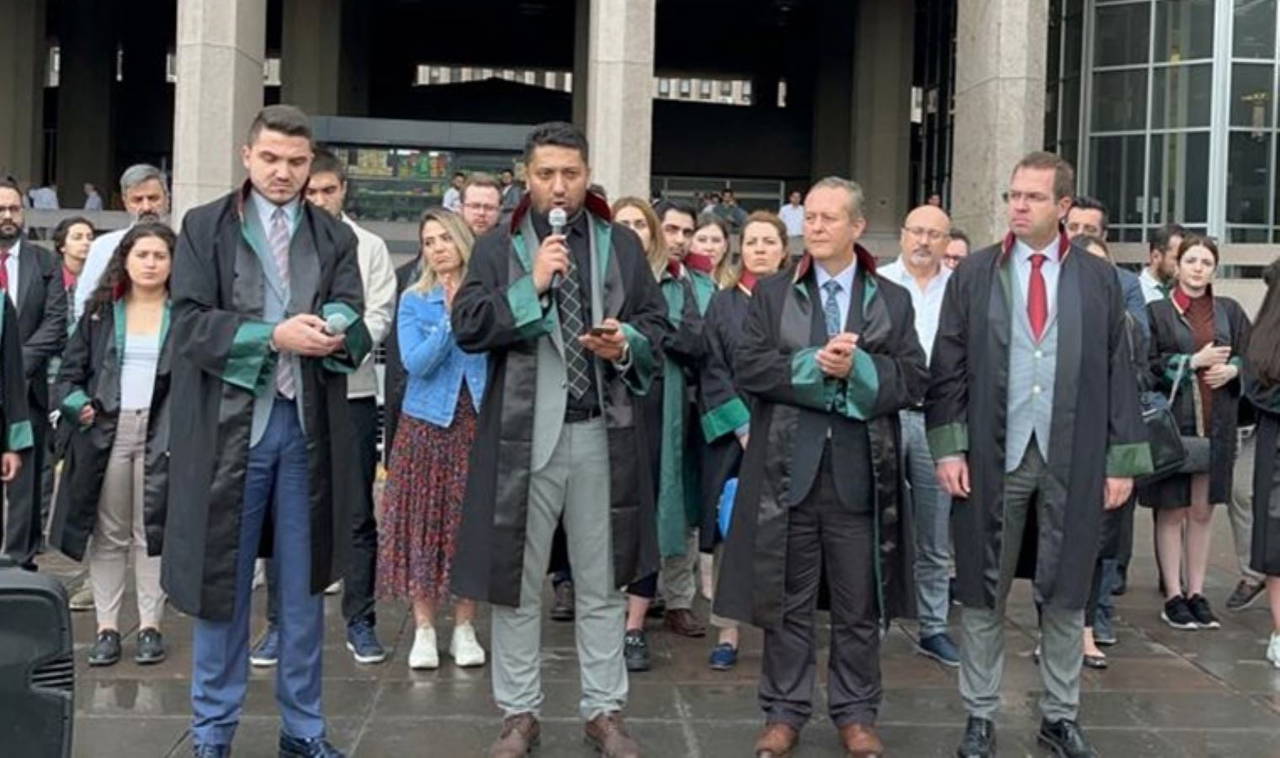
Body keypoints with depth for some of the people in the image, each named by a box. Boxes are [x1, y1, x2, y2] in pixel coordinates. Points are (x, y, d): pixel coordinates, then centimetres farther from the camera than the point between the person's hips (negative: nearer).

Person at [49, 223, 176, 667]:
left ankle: (150, 626, 10)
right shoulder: (100, 314, 11)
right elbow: (70, 373, 11)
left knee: (152, 532, 3)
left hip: (161, 435, -2)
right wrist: (78, 405, -6)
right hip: (106, 431, 2)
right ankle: (106, 627, 13)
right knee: (108, 534, 6)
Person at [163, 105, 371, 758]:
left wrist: (333, 332, -21)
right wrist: (272, 336, -17)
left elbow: (357, 329, 1)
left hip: (309, 425, 2)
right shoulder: (204, 227, 6)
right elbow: (190, 324, -5)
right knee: (222, 580, 6)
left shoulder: (336, 236, 12)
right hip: (229, 424, -2)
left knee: (304, 584, 9)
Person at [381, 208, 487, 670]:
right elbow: (416, 364, -7)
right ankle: (424, 628, 10)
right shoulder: (414, 301, 5)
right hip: (427, 422, 0)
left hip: (478, 423, 0)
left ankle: (464, 627, 13)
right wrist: (451, 320, -15)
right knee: (423, 520, 0)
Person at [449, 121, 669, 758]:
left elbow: (656, 324, 10)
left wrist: (627, 344, -11)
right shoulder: (497, 248, 4)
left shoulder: (622, 245, 9)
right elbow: (466, 327, -7)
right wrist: (531, 285, -15)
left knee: (601, 586, 10)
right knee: (516, 584, 7)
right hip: (523, 436, -1)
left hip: (602, 436, 1)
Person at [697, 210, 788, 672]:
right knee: (729, 533, -1)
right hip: (731, 437, 1)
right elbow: (712, 372, 1)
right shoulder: (722, 305, 8)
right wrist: (744, 427, -10)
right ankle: (727, 632, 6)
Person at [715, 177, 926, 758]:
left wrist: (857, 367, -16)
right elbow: (748, 367, -5)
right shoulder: (771, 295, 7)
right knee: (789, 600, 9)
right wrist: (814, 363, -15)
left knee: (859, 603, 8)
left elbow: (913, 380, -1)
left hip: (861, 471, 0)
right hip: (789, 467, 0)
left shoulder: (893, 300, 8)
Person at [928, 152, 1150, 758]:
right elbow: (947, 367, 1)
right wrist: (949, 446, -7)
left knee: (1066, 594, 10)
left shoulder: (1098, 279, 5)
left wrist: (1123, 458, 1)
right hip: (993, 454, 0)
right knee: (983, 593, 7)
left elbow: (1118, 372, 5)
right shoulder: (974, 275, 3)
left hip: (1072, 458, 1)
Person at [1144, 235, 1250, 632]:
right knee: (1172, 510, 1)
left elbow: (1251, 357, 14)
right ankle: (1173, 596, 8)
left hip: (1216, 423, 3)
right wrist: (1194, 361, -13)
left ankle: (1196, 593, 17)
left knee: (1203, 510, 8)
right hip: (1172, 420, -3)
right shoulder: (1157, 311, 0)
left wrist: (1232, 370, -6)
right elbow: (1147, 365, -7)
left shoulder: (1229, 311, 11)